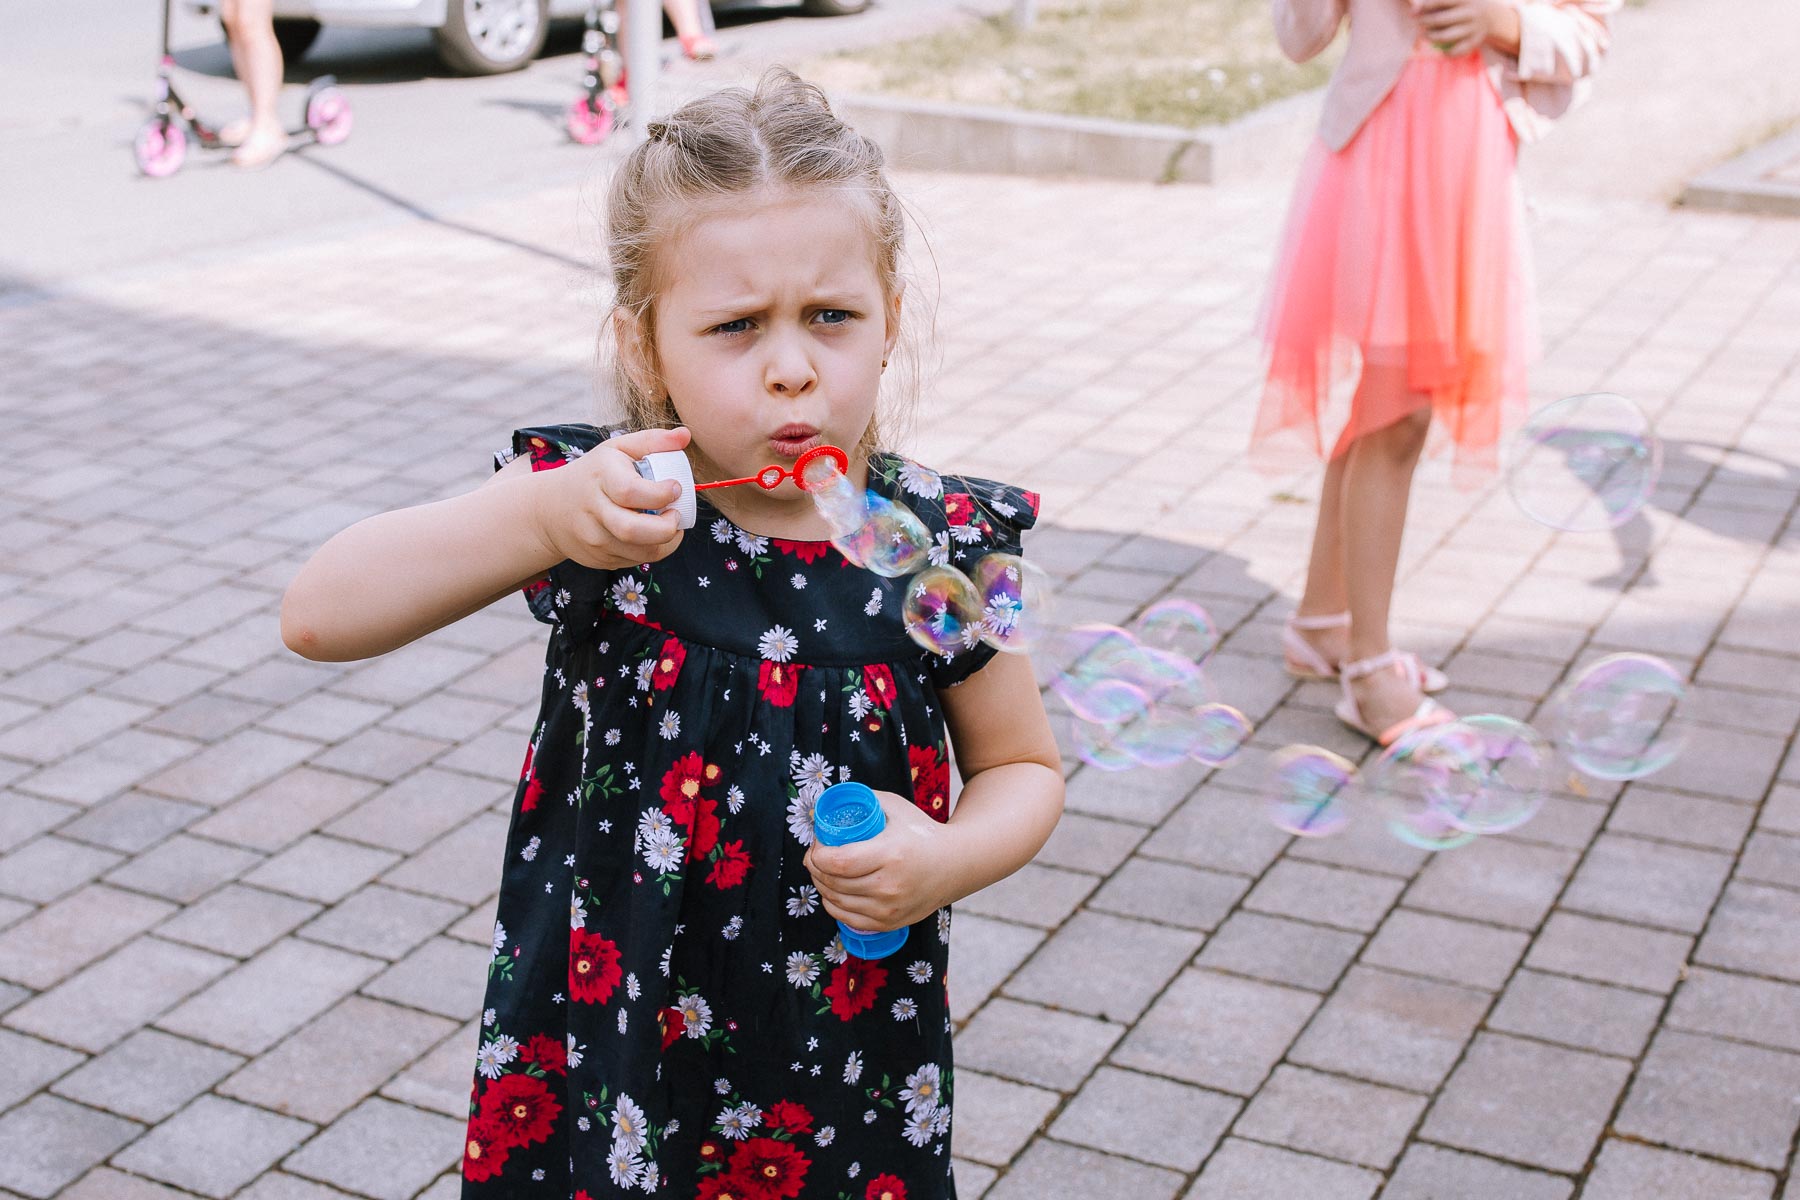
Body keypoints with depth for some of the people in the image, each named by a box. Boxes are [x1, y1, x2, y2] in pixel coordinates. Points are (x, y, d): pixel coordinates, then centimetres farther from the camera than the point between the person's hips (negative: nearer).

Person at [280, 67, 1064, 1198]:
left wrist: (947, 860, -19)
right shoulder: (594, 506, -13)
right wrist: (542, 517, -33)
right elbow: (318, 617, -19)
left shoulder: (940, 546, -12)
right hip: (600, 1022, 0)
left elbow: (1026, 767, 3)